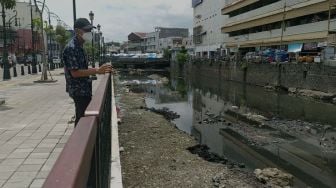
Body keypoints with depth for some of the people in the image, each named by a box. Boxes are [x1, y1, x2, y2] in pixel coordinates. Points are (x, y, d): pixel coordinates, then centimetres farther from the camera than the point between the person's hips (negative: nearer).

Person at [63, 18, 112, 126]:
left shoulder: (79, 47, 13)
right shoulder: (71, 48, -18)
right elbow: (75, 72, -23)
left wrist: (100, 70, 8)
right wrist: (97, 71, -26)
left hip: (84, 90, 10)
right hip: (79, 91, -10)